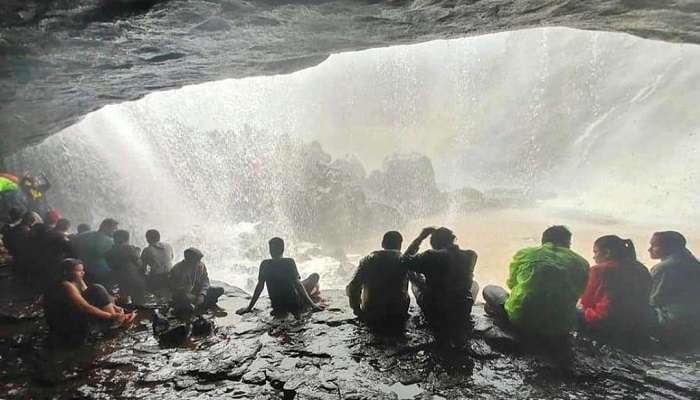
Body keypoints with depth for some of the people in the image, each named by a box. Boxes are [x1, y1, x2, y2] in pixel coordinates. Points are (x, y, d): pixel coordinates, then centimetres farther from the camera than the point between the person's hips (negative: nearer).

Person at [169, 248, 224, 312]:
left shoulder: (201, 266, -8)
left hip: (198, 291, 5)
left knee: (220, 290, -10)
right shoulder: (177, 270, -21)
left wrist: (202, 294, -24)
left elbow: (205, 281, -6)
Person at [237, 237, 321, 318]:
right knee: (315, 276, 13)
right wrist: (312, 304, -19)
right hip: (294, 304, -4)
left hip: (277, 305, 5)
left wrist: (249, 308, 3)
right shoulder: (289, 262, -18)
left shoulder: (265, 264, -8)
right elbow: (297, 284, -21)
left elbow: (260, 286, -5)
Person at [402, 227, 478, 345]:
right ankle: (458, 330, 27)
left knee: (412, 274, 18)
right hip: (462, 315, 3)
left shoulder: (431, 256, -15)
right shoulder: (469, 256, -5)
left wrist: (420, 237, -4)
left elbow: (404, 260, -6)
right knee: (474, 285, 33)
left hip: (434, 312, -2)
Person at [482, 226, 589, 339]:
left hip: (522, 322, -1)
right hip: (561, 330, 2)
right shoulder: (582, 263, 4)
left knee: (489, 290, 19)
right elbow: (576, 295, 17)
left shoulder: (523, 254, 2)